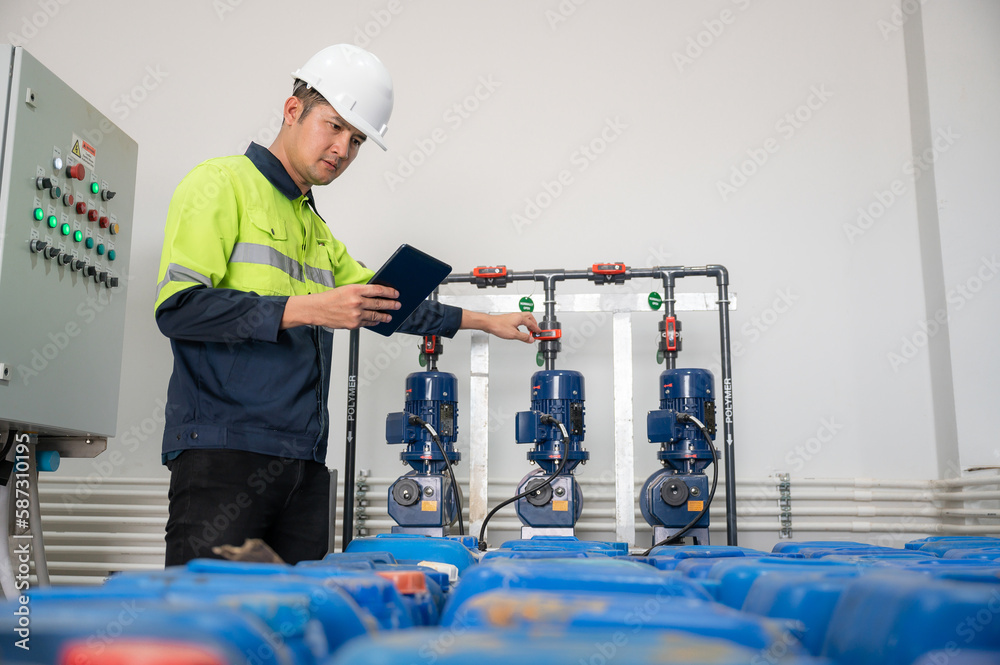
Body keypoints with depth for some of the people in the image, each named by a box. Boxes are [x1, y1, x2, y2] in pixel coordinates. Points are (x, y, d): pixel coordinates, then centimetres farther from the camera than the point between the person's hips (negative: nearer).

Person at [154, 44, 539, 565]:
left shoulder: (316, 229, 23)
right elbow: (177, 306, -13)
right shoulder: (223, 184, -1)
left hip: (304, 464, 7)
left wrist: (485, 321, 31)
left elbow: (381, 304, 32)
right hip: (224, 450, -7)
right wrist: (307, 310, -18)